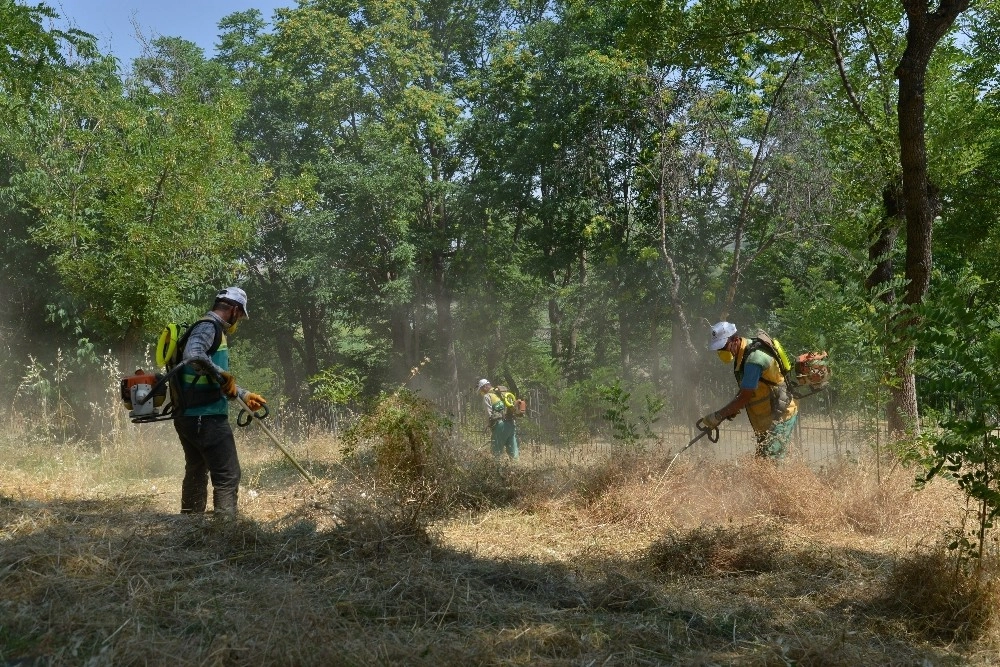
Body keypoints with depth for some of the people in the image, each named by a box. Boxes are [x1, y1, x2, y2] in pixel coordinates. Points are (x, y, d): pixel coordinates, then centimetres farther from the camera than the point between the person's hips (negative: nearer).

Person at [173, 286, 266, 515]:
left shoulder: (212, 330, 21)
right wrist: (223, 375, -25)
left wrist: (244, 395, 29)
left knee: (196, 474, 20)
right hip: (207, 418, -11)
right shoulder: (208, 327, -10)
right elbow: (193, 355, -32)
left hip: (190, 418, 11)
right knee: (228, 477, -9)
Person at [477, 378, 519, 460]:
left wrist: (490, 426, 6)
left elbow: (489, 414, -6)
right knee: (513, 452, 6)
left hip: (500, 424, -6)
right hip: (511, 424, 6)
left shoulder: (487, 397, 2)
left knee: (497, 452, -2)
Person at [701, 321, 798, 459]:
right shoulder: (741, 356, 7)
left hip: (781, 418, -10)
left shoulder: (754, 358, -23)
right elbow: (745, 390, 15)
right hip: (766, 421, 10)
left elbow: (745, 396, -23)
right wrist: (731, 410, 0)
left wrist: (718, 416, -17)